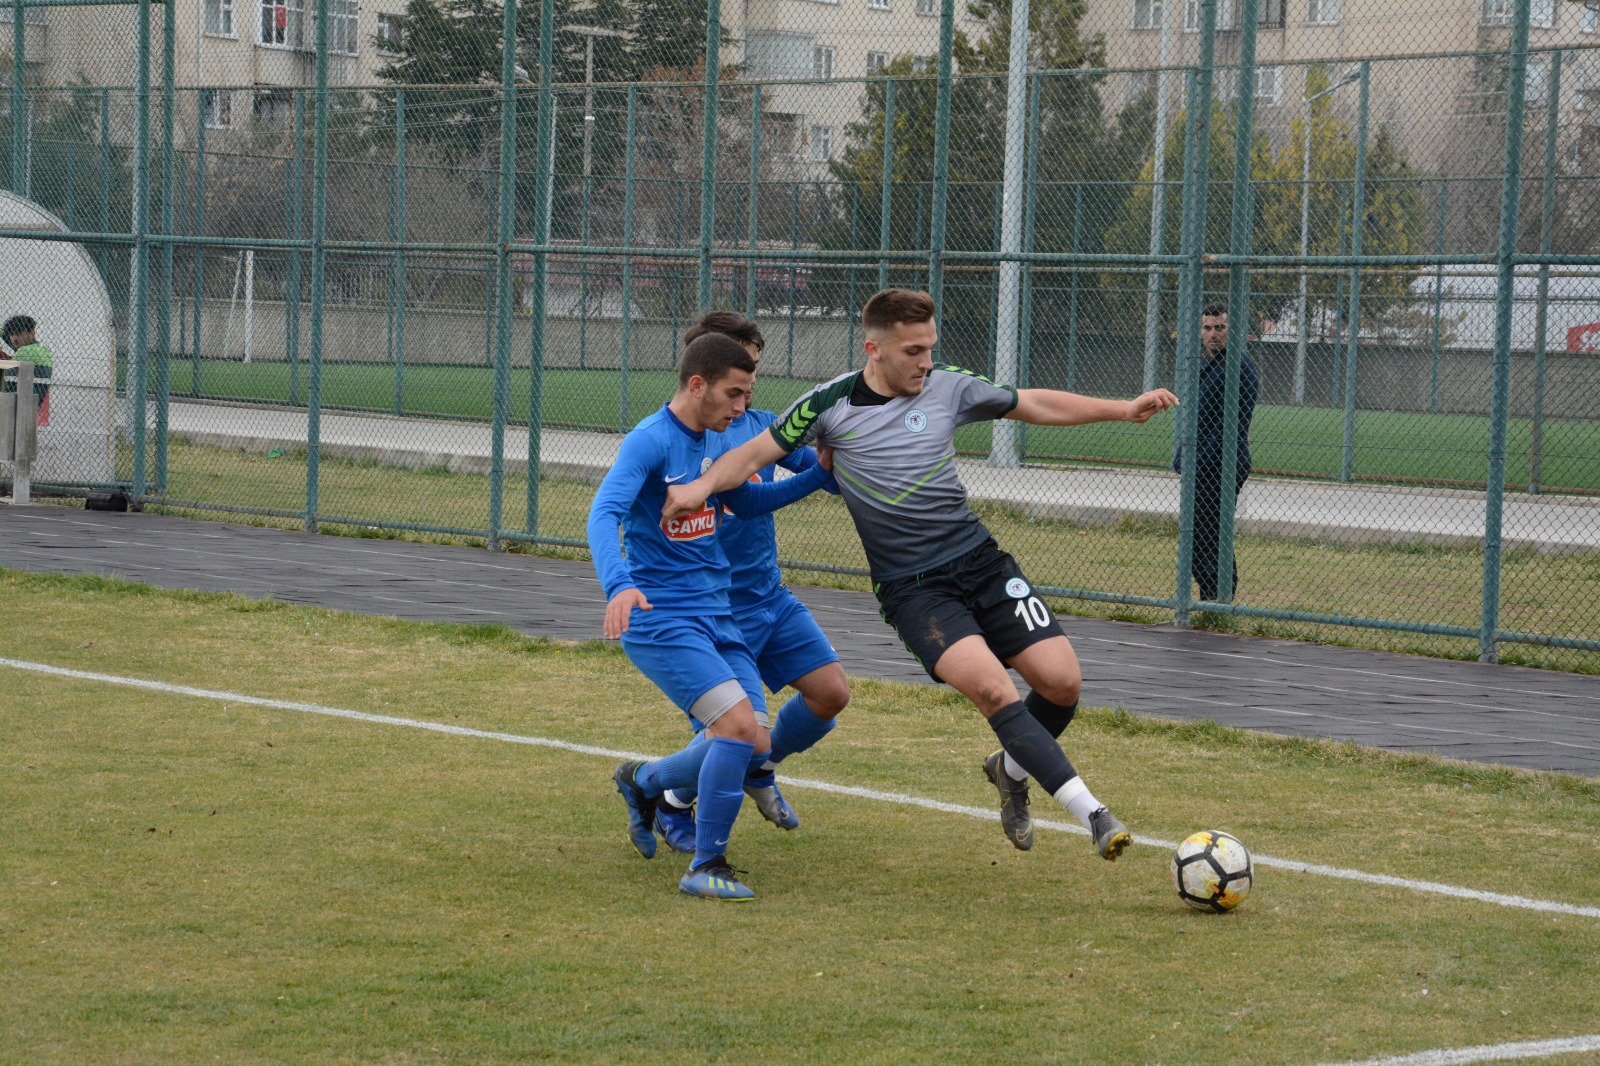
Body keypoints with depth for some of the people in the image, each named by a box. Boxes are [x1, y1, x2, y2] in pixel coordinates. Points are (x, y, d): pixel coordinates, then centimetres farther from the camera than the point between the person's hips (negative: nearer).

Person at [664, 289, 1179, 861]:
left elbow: (1038, 405, 12)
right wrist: (702, 485, -17)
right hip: (912, 588, -4)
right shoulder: (830, 404, -4)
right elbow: (756, 452, 1)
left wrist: (1123, 408, 5)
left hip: (980, 559, 4)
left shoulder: (949, 386, 2)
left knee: (1062, 682, -7)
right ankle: (1091, 813, -25)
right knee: (991, 688, -26)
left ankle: (1011, 770, 25)